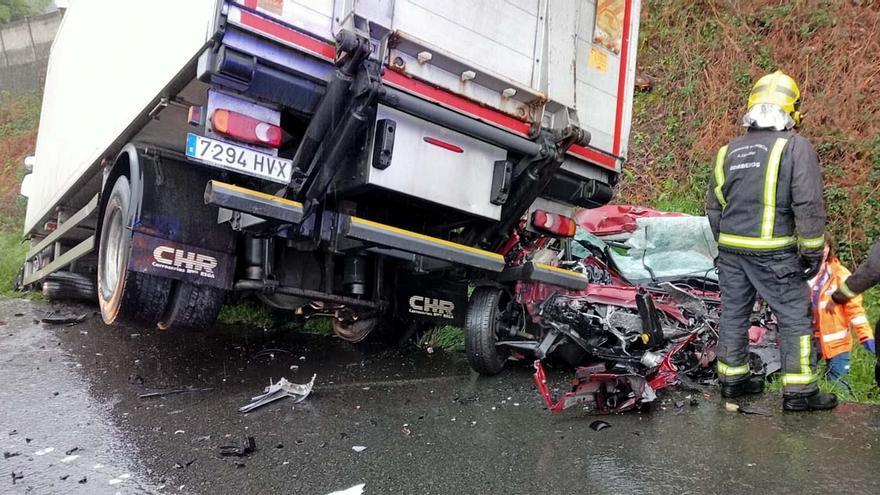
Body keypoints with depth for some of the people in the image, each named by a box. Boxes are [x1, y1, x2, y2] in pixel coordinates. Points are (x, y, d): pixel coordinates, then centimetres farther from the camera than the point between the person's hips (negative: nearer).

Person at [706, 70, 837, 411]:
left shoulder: (728, 152, 8)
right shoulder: (796, 147, -9)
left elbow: (713, 206, 13)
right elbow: (808, 206, -12)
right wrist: (812, 251, -3)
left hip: (730, 250, 5)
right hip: (774, 253, -5)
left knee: (733, 313, 14)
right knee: (795, 317, 6)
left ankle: (732, 379, 25)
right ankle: (800, 391, 10)